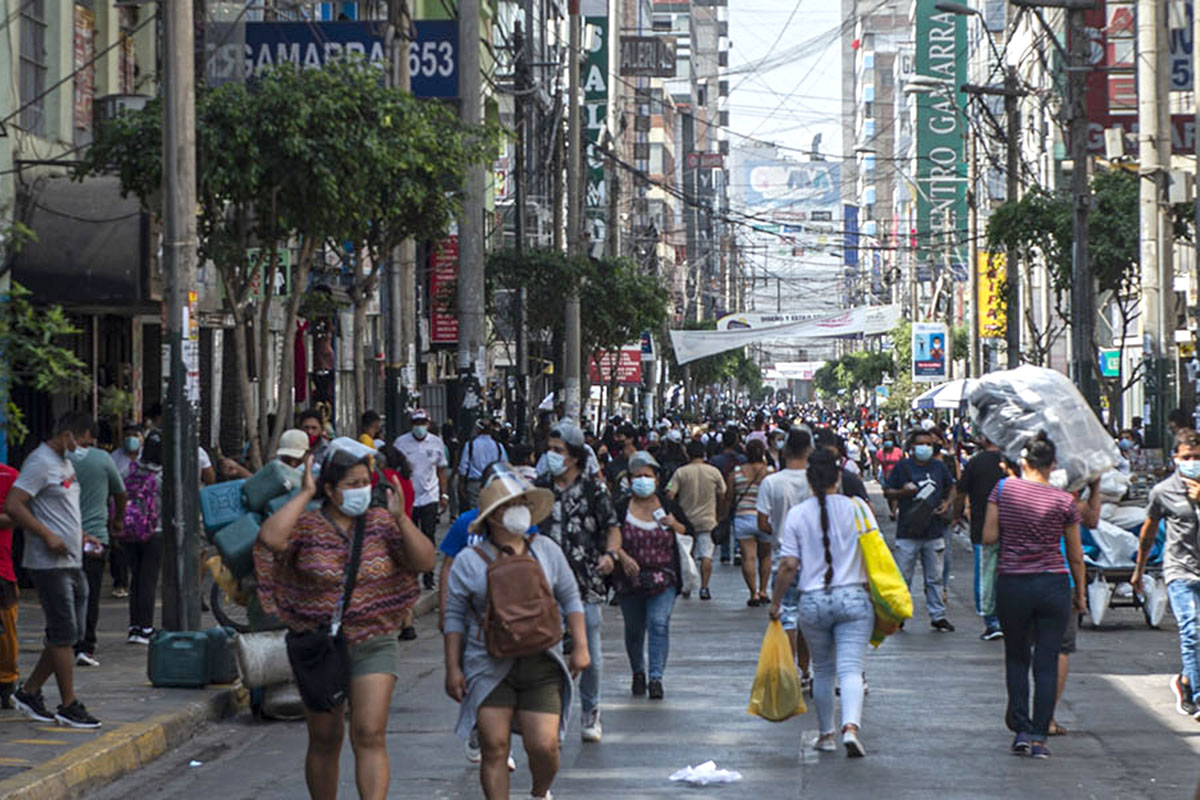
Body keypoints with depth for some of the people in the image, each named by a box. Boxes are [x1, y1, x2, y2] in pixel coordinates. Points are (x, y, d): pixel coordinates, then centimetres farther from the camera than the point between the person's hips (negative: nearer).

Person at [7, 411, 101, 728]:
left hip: (72, 562, 10)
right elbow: (12, 506, -19)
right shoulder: (40, 462, -12)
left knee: (70, 633, 10)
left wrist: (80, 535, 14)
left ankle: (29, 692, 19)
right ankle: (69, 707, -1)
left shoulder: (65, 463, 18)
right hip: (49, 563, -10)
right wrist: (48, 536, -21)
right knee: (64, 634, -6)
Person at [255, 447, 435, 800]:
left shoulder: (381, 523, 2)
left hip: (374, 646, 0)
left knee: (370, 737, -12)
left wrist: (401, 519, -19)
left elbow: (425, 561, -5)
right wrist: (304, 494, -17)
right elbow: (270, 538, -26)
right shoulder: (307, 526, -5)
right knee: (324, 740, 10)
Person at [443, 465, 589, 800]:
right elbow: (455, 617, 6)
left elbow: (570, 599, 15)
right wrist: (453, 668, 1)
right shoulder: (469, 561, 1)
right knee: (494, 748, -4)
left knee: (544, 745, -7)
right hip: (490, 668, -1)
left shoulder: (546, 550, 8)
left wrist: (580, 647, 8)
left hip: (541, 663, 1)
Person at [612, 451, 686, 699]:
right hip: (630, 579, 1)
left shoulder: (667, 506, 4)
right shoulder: (621, 509, 0)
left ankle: (656, 677, -17)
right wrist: (623, 557, -18)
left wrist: (674, 525, -8)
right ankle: (638, 673, 31)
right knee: (633, 629, 9)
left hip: (663, 578, -1)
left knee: (659, 622, -16)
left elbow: (688, 535, 12)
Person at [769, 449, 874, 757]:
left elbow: (788, 565, -3)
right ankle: (850, 726, -26)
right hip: (854, 598, -1)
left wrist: (776, 602, 8)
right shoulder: (857, 508, -2)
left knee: (822, 670, 17)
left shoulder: (797, 514, -2)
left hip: (812, 602, 1)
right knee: (851, 668, -5)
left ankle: (826, 734, 25)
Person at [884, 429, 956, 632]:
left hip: (934, 531, 3)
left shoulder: (939, 467, 10)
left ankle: (937, 615, 13)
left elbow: (951, 488, 23)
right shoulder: (902, 466, 1)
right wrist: (903, 492, -17)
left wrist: (947, 503, 4)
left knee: (934, 577, 7)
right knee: (903, 577, 0)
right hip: (908, 531, -3)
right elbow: (887, 492, 3)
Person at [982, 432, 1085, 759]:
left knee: (1016, 657, 17)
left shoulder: (1004, 489, -4)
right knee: (1047, 663, 4)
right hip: (1053, 585, 0)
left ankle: (1020, 729, 9)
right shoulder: (1064, 501, -4)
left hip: (1011, 584, 1)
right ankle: (1039, 737, 2)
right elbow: (1075, 556, 3)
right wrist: (1080, 593, 15)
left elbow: (988, 537, -5)